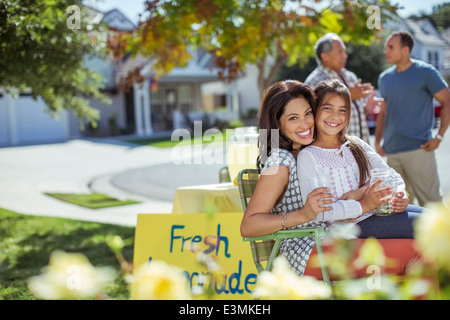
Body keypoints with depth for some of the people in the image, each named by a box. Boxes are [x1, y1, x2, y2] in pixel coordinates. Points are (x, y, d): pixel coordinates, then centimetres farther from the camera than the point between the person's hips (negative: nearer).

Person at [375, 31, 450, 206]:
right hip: (391, 151, 6)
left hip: (418, 148, -5)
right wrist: (377, 141, 8)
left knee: (430, 201, -6)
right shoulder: (385, 78, 14)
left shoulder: (425, 72, -2)